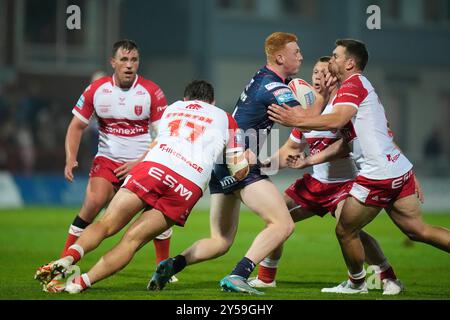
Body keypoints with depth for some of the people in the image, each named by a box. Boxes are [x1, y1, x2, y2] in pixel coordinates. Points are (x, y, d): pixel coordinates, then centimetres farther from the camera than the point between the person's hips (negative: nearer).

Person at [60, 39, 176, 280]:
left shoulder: (152, 92, -7)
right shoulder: (96, 89, -3)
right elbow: (77, 125, 4)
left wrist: (140, 163, -16)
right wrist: (70, 158, -10)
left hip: (144, 162, 0)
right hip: (107, 159, 0)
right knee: (94, 202, -22)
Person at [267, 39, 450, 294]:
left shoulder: (353, 85, -7)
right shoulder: (364, 86, 23)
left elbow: (336, 120, -25)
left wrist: (296, 121, -21)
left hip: (377, 174, -10)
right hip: (399, 168, 10)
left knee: (345, 231, 5)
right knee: (418, 230, 9)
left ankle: (357, 283, 20)